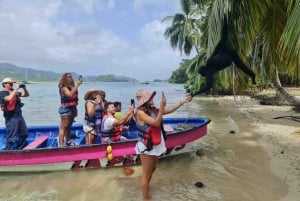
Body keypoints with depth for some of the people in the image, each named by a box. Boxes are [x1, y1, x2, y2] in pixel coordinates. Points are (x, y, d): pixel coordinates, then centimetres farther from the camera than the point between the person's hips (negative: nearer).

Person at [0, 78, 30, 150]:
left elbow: (26, 95, 17)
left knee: (24, 134, 13)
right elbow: (9, 98, -30)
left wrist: (24, 88, -1)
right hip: (11, 118, -8)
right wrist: (16, 89, -23)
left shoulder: (14, 92, 14)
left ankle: (18, 149, 26)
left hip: (19, 116, 8)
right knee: (11, 137, -2)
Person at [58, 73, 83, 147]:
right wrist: (77, 85, -26)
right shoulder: (64, 88, -11)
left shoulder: (72, 86, 11)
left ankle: (68, 141, 28)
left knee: (68, 126, 17)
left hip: (72, 108, 8)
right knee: (63, 127, -6)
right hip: (65, 109, -8)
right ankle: (61, 145, -5)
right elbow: (70, 94, -30)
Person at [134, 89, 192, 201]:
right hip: (146, 147, -8)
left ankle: (145, 188, 49)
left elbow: (169, 110, 5)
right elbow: (156, 123, -28)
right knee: (146, 174, 7)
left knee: (152, 169, 26)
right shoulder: (140, 112, -21)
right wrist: (162, 106, -29)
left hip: (155, 145, 8)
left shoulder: (152, 110, 0)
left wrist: (183, 101, 2)